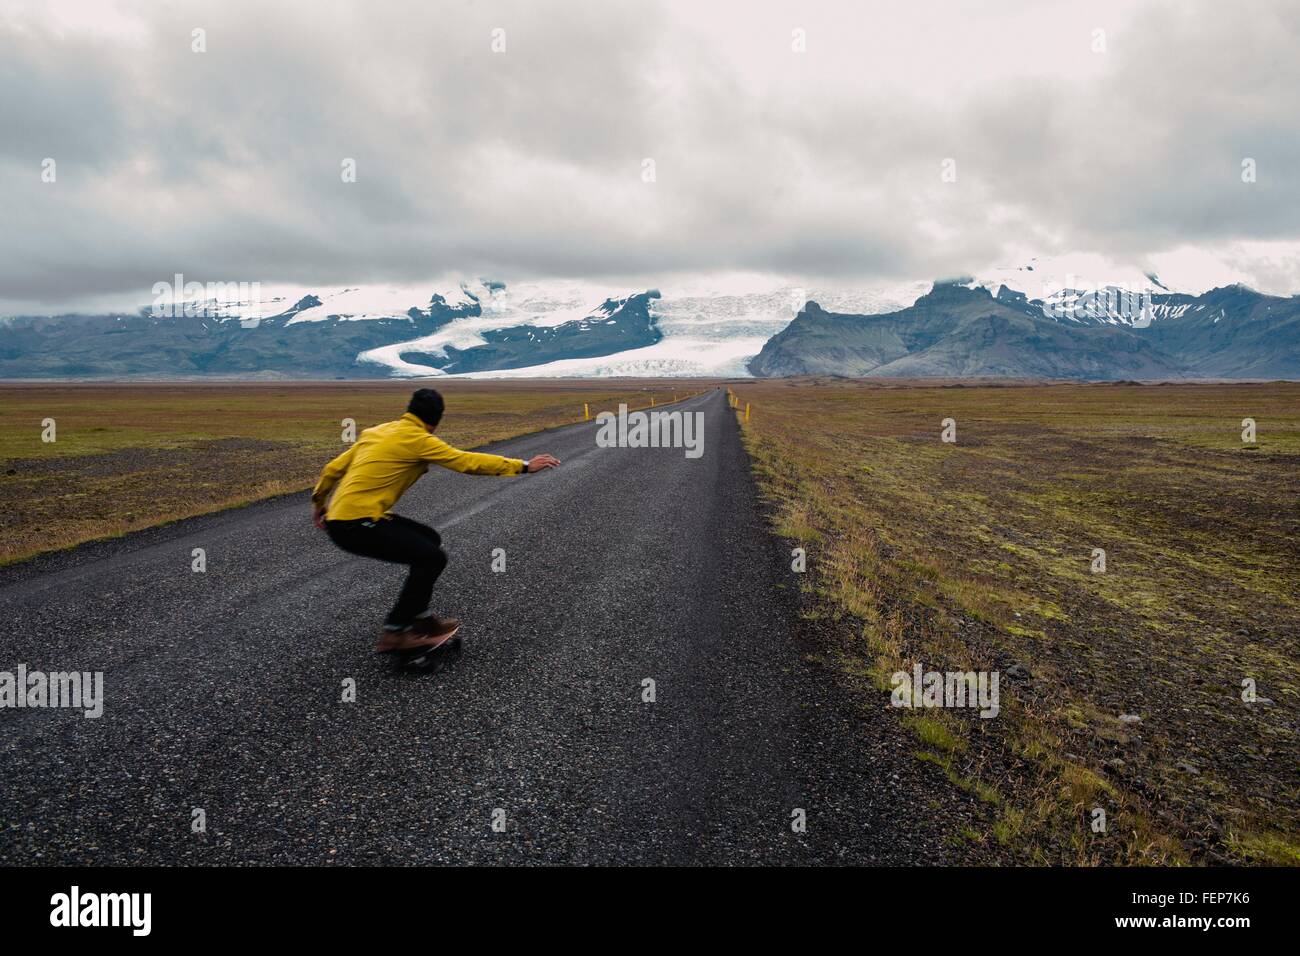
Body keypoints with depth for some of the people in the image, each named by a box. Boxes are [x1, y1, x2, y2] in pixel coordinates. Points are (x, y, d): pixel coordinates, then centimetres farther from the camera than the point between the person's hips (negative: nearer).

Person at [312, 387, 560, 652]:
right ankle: (393, 634, -1)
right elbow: (470, 462, -12)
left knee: (430, 541, 15)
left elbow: (333, 468, 19)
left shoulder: (376, 431, 14)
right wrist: (524, 466, -8)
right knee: (432, 558, -8)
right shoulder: (419, 440, -11)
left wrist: (319, 502, 34)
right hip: (357, 524, -9)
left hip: (338, 517, 9)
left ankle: (420, 618, 22)